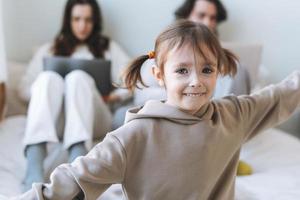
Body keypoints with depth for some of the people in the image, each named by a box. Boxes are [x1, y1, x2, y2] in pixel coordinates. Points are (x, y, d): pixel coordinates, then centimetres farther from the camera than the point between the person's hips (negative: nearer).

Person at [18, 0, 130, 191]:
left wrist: (112, 97, -6)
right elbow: (24, 89, 15)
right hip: (54, 121, 1)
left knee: (77, 77, -30)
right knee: (48, 78, -29)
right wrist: (52, 93, -3)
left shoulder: (108, 47, 25)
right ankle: (34, 169, -52)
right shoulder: (49, 50, 26)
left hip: (94, 120, -1)